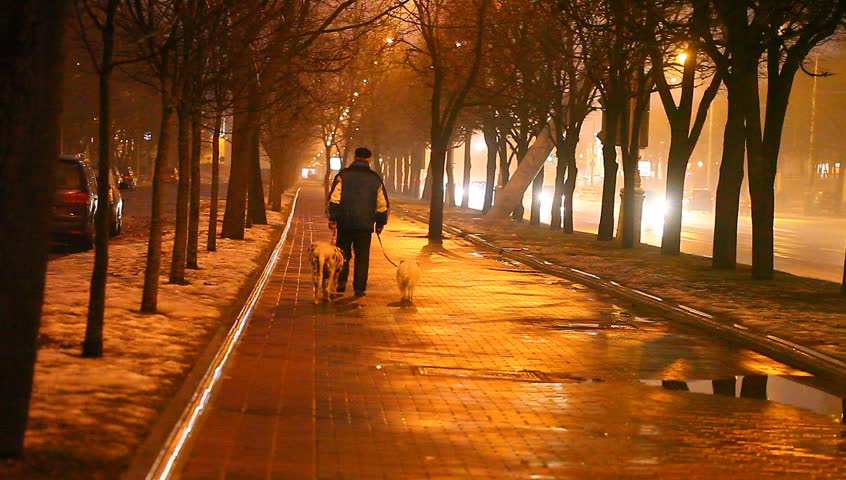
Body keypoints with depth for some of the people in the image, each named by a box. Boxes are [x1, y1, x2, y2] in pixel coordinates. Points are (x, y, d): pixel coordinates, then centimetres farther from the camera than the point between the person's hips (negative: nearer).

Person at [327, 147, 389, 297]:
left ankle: (341, 282, 3)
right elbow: (382, 205, 8)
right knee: (362, 257, 5)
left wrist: (332, 218, -4)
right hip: (365, 225, 1)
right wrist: (380, 223, 17)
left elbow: (335, 200, -8)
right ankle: (359, 288, 3)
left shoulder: (343, 176, -1)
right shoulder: (375, 179, 5)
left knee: (343, 253, 14)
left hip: (345, 223, -1)